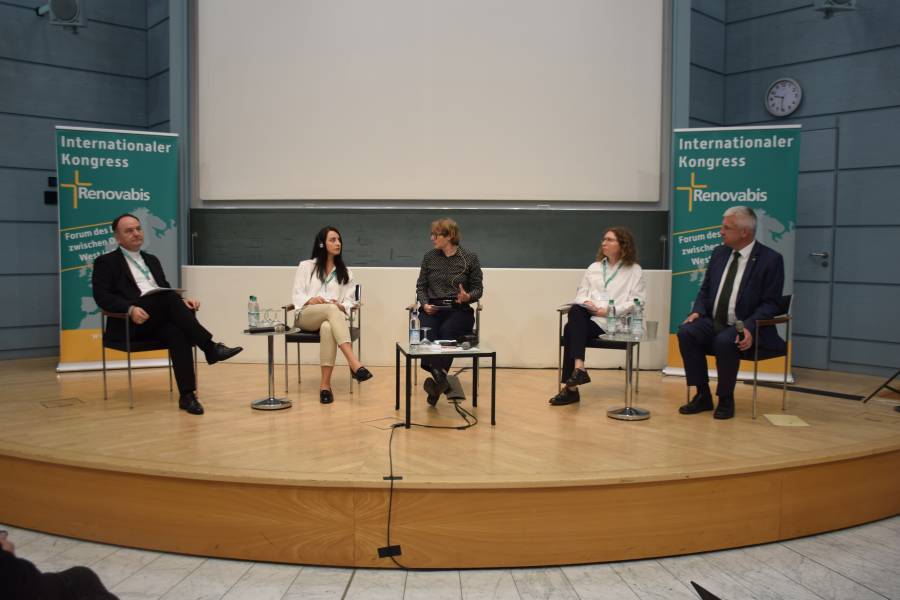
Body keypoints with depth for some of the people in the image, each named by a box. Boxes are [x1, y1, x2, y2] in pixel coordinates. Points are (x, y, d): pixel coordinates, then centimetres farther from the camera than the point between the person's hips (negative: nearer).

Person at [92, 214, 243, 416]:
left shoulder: (151, 260, 26)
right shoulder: (106, 262, 9)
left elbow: (166, 290, 22)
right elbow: (102, 297, -4)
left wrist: (182, 301, -2)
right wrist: (130, 309, -22)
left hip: (160, 320, 4)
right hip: (130, 324, -4)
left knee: (177, 333, -32)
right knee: (169, 298, -33)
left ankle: (187, 394, -36)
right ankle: (210, 347, -33)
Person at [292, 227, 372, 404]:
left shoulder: (345, 273, 20)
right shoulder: (305, 266, 14)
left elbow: (350, 302, 11)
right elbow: (297, 296, 6)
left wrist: (340, 306, -13)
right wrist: (311, 300, -16)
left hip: (331, 317, 2)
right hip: (306, 316, -1)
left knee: (328, 328, -40)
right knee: (331, 309, -39)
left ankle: (325, 384, -44)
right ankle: (354, 364, -52)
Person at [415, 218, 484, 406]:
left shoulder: (470, 258, 3)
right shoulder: (429, 257, 11)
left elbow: (478, 288, 6)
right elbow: (421, 286, 15)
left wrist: (468, 297, -16)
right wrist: (424, 304, -4)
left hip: (459, 310, -2)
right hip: (433, 309, 3)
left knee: (446, 330, -35)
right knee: (428, 332, -31)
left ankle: (437, 378, -41)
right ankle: (440, 379, -34)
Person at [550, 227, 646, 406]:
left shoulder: (635, 270, 8)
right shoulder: (594, 267, 23)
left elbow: (637, 301, -3)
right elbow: (581, 294, 18)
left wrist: (611, 310, -15)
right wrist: (586, 303, -6)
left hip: (614, 320, -4)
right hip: (590, 313, 4)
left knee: (571, 329, -29)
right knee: (575, 310, -33)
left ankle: (570, 388, -28)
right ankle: (578, 368, -37)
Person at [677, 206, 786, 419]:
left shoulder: (771, 259, -6)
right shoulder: (719, 253, 11)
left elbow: (771, 304, -9)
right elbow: (705, 290, 16)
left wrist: (749, 327, -25)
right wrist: (698, 311, -5)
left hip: (744, 328, -5)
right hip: (713, 322, 5)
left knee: (724, 342, -36)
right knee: (686, 332, -24)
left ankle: (726, 399, -13)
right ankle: (702, 395, -12)